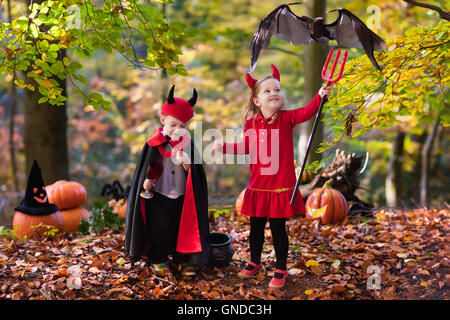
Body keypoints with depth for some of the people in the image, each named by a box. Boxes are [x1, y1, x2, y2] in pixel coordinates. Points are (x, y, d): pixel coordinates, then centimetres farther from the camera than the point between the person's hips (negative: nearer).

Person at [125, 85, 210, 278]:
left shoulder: (188, 144, -1)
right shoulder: (155, 144, -7)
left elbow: (193, 172, -3)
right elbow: (147, 168, 0)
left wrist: (186, 162, -22)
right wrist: (146, 182, -13)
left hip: (181, 197, 2)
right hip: (158, 196, -2)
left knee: (182, 229, 10)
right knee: (158, 230, 6)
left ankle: (182, 259, 24)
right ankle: (158, 260, 20)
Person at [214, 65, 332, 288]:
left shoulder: (286, 118, -6)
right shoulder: (251, 123, 1)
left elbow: (306, 112, -25)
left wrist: (320, 96, -41)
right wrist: (224, 147, 6)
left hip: (281, 186, -3)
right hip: (258, 186, 3)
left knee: (278, 228, 5)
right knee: (256, 227, 15)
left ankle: (281, 269, 22)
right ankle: (255, 262, 36)